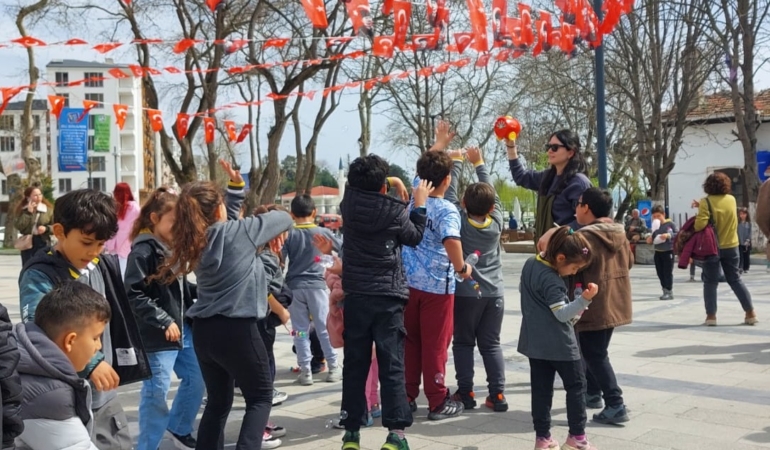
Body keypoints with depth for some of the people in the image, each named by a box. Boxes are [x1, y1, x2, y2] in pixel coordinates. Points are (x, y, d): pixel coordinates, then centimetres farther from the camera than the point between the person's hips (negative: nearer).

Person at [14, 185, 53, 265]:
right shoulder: (22, 210, 2)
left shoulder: (48, 209, 0)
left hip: (43, 243, -1)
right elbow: (19, 226, -11)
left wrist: (46, 229, -17)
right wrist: (28, 213, -15)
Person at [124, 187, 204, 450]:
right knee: (156, 394, -1)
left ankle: (179, 429, 38)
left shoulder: (174, 247, 11)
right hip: (158, 335, -9)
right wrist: (164, 322, -20)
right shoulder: (143, 251, -14)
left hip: (184, 328, 9)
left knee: (196, 380, 18)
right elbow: (134, 295, -20)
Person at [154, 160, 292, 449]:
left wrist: (236, 186, 21)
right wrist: (274, 235, 21)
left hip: (203, 330, 7)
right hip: (236, 328, -7)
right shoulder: (238, 231, -11)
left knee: (218, 401, 18)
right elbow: (283, 218, 1)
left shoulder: (197, 240, 7)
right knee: (260, 397, 8)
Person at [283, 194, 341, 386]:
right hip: (316, 285, 0)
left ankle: (305, 371, 5)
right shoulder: (323, 232, 1)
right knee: (324, 328, 8)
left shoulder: (289, 234, -1)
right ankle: (333, 368, 12)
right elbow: (341, 250, 11)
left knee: (300, 330, 5)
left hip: (295, 286, 0)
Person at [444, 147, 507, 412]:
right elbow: (493, 193, 10)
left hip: (465, 292, -2)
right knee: (491, 344, 9)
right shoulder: (497, 222, -2)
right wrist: (478, 163, 17)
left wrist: (456, 161, 11)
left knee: (463, 343, 8)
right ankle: (497, 395, 5)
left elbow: (449, 192, -1)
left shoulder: (459, 221, -9)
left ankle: (465, 394, 5)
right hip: (494, 293, 3)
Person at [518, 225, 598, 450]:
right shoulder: (551, 280, -21)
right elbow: (562, 314, -22)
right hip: (558, 343, -8)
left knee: (541, 389, 10)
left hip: (534, 341, 8)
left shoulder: (530, 264, 5)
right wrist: (584, 300, -31)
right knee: (576, 385, 6)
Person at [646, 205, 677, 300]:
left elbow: (677, 235, -10)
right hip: (658, 252, 6)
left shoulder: (670, 224, -8)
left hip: (668, 252, -6)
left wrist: (669, 235, -24)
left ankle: (669, 292, 4)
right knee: (660, 273, 10)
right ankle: (665, 291, 20)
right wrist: (650, 240, -6)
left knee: (667, 273, -3)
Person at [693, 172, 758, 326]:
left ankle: (711, 316, 2)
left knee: (710, 282, 4)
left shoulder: (706, 202, -14)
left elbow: (700, 224, -23)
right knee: (735, 280, 14)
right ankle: (750, 313, 14)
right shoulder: (732, 199, 2)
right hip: (731, 246, 4)